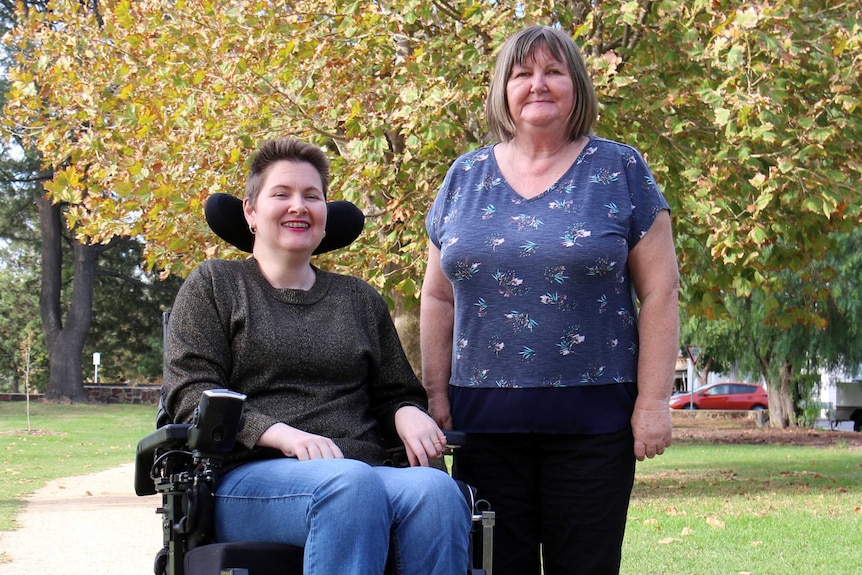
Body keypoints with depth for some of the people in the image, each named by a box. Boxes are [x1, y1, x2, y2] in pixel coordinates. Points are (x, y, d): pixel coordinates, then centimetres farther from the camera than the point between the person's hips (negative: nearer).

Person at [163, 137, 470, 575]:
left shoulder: (360, 300, 28)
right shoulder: (213, 285, 17)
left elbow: (396, 392, 28)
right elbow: (191, 395, 4)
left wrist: (408, 415, 1)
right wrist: (282, 434, -14)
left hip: (365, 473, 4)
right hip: (252, 478, -3)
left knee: (435, 490, -33)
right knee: (351, 483, -39)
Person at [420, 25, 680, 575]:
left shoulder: (620, 170, 2)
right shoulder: (466, 176, 10)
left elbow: (659, 292, -1)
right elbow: (439, 296, 13)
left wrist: (654, 400, -7)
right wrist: (436, 395, 6)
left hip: (592, 420, -2)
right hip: (484, 420, 3)